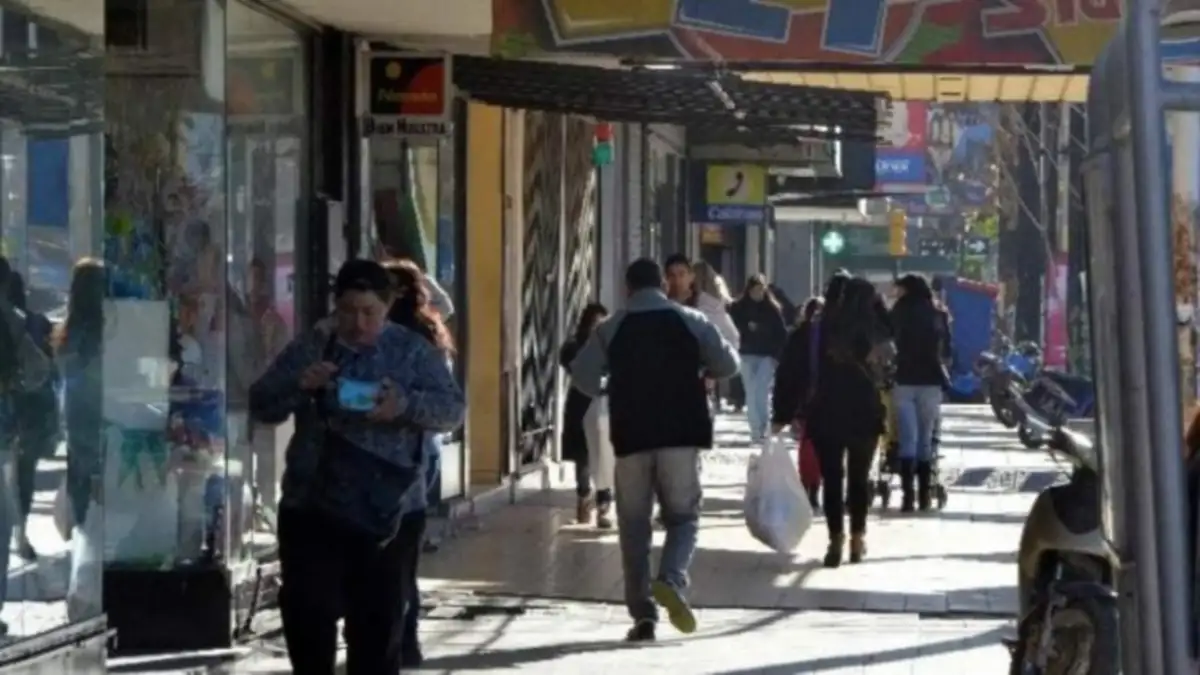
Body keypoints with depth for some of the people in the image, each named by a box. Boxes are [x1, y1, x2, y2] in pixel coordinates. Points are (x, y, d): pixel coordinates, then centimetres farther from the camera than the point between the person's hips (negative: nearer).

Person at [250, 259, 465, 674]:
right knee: (306, 614, -1)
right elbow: (261, 406, 5)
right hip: (311, 507, 1)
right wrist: (298, 385, -16)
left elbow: (452, 409, -6)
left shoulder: (413, 350, 2)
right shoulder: (308, 347, 7)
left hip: (388, 513, -1)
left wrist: (405, 405, -26)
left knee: (379, 621, 4)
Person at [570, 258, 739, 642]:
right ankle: (671, 580, -18)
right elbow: (728, 365, 3)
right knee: (683, 514, 10)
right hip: (680, 433, 0)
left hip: (631, 435, 0)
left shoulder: (611, 329, 3)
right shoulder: (690, 321, 4)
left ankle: (643, 613, 2)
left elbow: (582, 376, -4)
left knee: (634, 524, 7)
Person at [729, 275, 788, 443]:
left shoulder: (773, 308, 0)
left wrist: (778, 356, -7)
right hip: (747, 355, 2)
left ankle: (762, 429, -11)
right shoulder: (738, 308, 3)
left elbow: (781, 334, -1)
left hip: (767, 356, -2)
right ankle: (756, 430, 12)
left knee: (761, 392, -13)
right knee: (751, 394, 5)